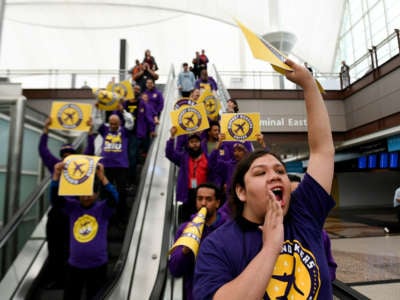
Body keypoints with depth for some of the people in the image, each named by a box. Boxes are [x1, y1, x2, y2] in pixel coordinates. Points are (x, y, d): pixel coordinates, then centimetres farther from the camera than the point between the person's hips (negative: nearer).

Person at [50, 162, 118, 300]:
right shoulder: (72, 207, -1)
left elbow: (114, 197, -28)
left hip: (97, 266, -2)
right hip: (74, 265, 2)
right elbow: (55, 199, -14)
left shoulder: (102, 208, -9)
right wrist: (56, 175, -29)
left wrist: (102, 177, -42)